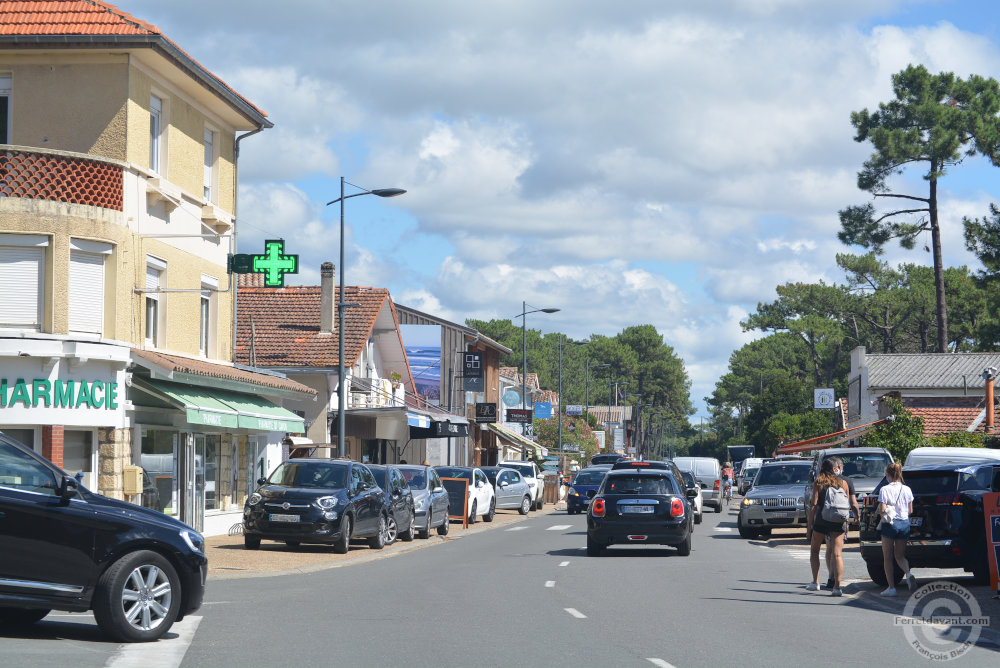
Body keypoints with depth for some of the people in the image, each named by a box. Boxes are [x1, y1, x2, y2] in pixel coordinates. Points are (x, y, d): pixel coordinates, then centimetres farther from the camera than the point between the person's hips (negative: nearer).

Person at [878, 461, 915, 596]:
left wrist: (882, 514, 6)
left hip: (889, 524, -4)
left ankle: (891, 587, 3)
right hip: (904, 524, 4)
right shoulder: (907, 490, 3)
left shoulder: (884, 490, -11)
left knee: (887, 557, 6)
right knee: (900, 555, 15)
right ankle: (908, 574, -14)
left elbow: (882, 510, -16)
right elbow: (910, 510, 7)